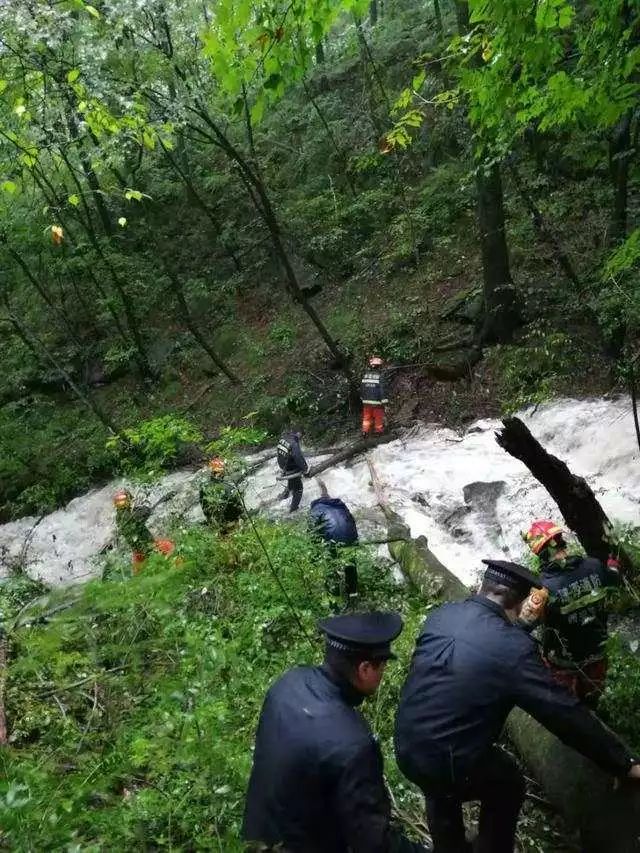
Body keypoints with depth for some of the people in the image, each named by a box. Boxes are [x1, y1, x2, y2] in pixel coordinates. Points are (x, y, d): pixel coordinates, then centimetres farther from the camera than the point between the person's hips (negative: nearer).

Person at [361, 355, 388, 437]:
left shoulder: (365, 375, 1)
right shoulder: (380, 376, -15)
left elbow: (361, 388, 9)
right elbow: (382, 390, -17)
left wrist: (362, 398, 23)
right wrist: (384, 402, -12)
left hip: (366, 402, 5)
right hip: (377, 402, -5)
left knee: (366, 418, 15)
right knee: (378, 418, 10)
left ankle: (365, 432, 15)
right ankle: (379, 432, 20)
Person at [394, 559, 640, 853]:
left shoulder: (439, 616, -3)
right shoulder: (514, 647, -20)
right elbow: (566, 713, -15)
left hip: (406, 748, 5)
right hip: (450, 763, -5)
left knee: (441, 788, 37)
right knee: (508, 787, 26)